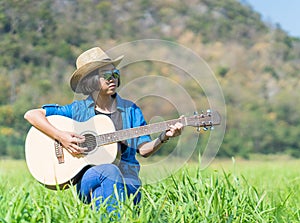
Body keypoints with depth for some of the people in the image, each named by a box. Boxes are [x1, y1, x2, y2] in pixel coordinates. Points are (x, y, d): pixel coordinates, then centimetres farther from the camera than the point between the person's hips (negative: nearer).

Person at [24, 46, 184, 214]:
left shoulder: (130, 110, 14)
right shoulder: (78, 110, 8)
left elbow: (143, 149, 9)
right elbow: (31, 115, 4)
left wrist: (164, 137, -10)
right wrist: (60, 136, -9)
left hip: (127, 180, 1)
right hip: (86, 178, -1)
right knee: (110, 170, -35)